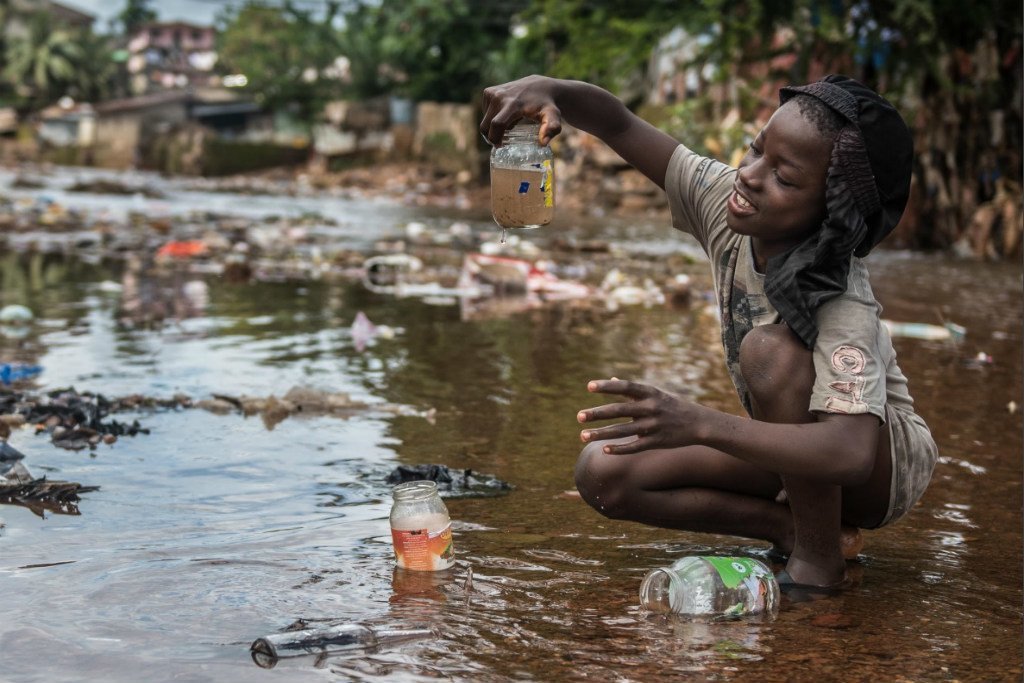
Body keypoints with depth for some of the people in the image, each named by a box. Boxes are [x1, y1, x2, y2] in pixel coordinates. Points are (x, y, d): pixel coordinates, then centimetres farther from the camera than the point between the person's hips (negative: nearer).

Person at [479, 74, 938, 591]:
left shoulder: (843, 309, -35)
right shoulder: (724, 201, -17)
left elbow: (851, 455, -48)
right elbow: (620, 125, -13)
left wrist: (698, 423, -56)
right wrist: (549, 91, -36)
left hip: (885, 460, -6)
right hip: (793, 448, 6)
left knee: (772, 349, -36)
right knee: (602, 474, -12)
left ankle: (819, 560, -20)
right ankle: (793, 527, -6)